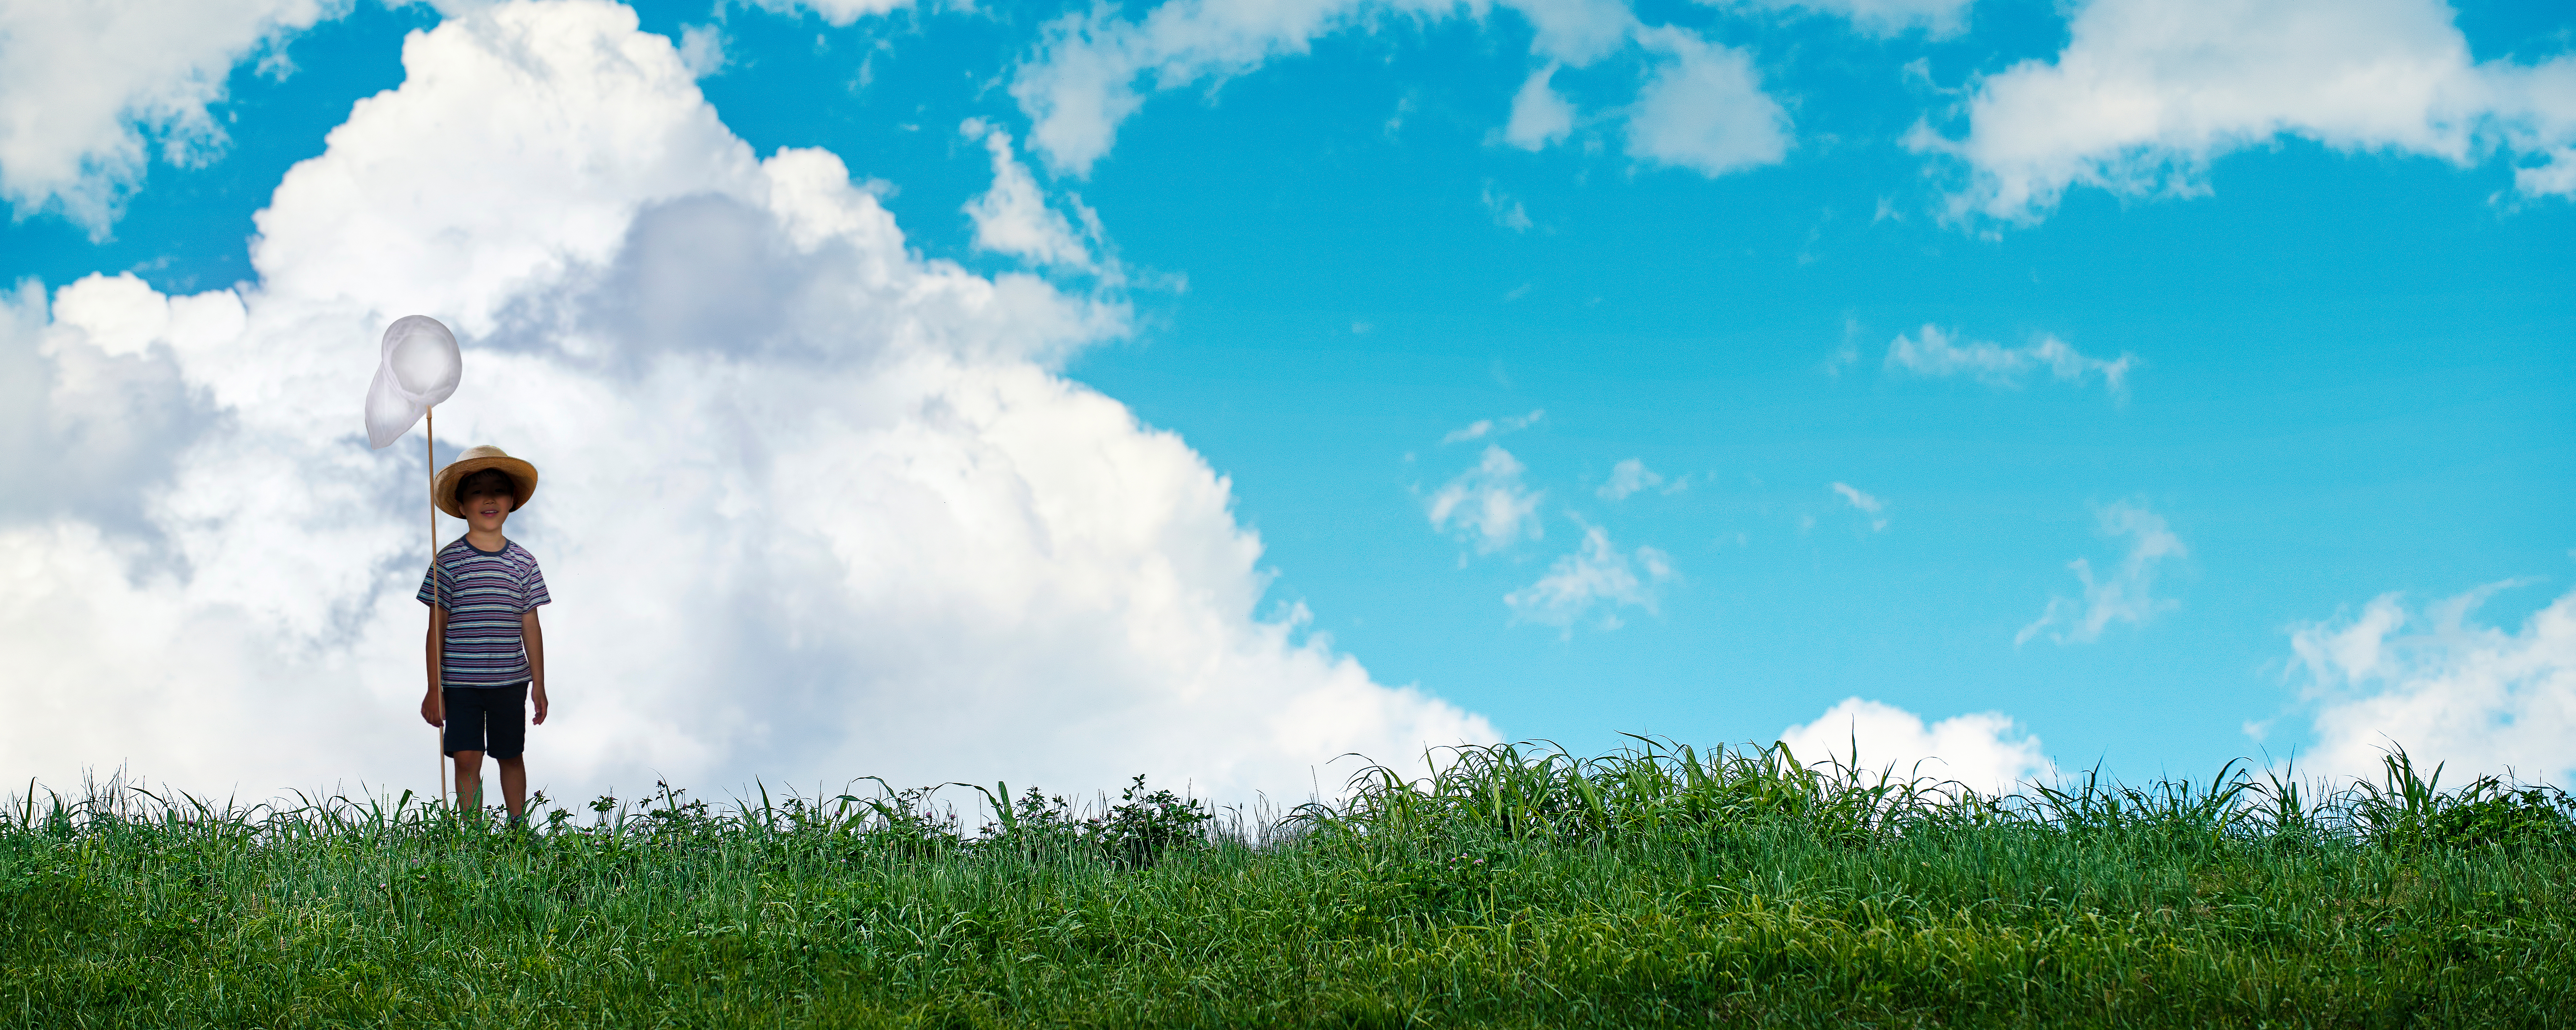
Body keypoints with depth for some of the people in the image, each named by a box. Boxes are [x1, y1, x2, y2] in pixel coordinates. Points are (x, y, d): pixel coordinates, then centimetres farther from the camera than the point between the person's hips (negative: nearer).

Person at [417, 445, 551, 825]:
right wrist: (434, 690, -2)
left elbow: (530, 627, 8)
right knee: (467, 758, -3)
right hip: (460, 682, -2)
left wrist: (539, 685, 8)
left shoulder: (523, 562, 3)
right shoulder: (449, 561, -3)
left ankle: (519, 827, 24)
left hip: (510, 680, 2)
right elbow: (437, 629, 0)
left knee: (511, 755, 12)